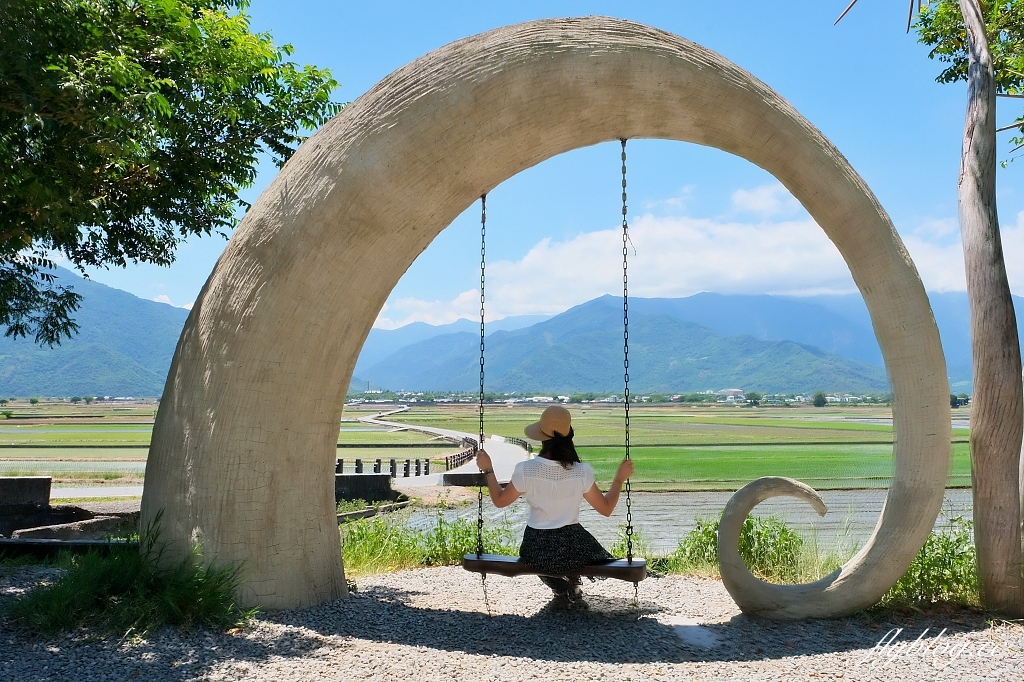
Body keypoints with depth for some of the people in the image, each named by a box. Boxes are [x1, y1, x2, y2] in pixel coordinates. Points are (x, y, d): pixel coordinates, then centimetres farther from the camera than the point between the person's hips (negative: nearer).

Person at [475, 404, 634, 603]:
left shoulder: (525, 469, -17)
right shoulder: (581, 472, -17)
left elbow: (500, 500, -1)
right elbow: (606, 508, -6)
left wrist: (487, 470, 9)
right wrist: (620, 478, 6)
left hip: (536, 552, 0)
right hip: (572, 549, 0)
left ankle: (560, 587, 27)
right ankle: (573, 586, 32)